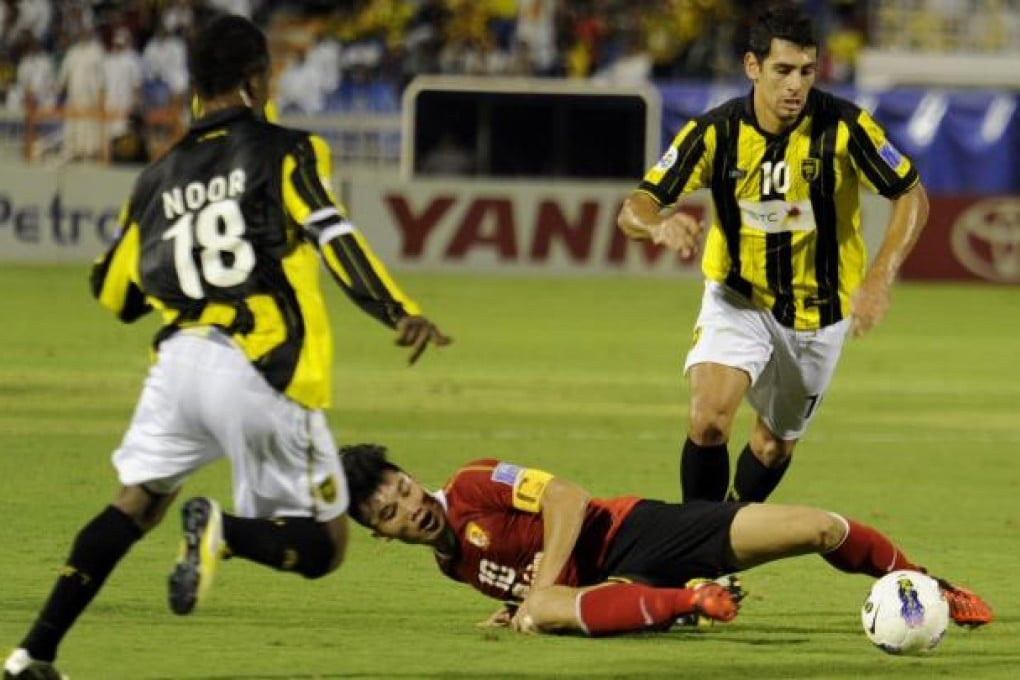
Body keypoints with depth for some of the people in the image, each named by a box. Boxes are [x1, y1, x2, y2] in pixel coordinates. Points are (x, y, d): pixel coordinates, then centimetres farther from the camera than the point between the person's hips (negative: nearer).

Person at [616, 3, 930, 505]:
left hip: (819, 311, 1)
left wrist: (879, 279, -25)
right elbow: (634, 208, -18)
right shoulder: (715, 132, -17)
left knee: (774, 445, 13)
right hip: (738, 298, -1)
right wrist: (660, 224, -43)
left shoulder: (845, 127, -20)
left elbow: (911, 196, -10)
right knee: (708, 419, -24)